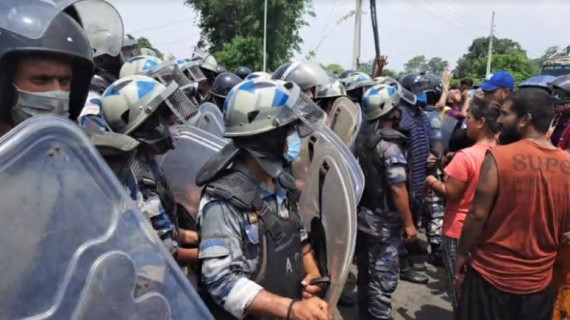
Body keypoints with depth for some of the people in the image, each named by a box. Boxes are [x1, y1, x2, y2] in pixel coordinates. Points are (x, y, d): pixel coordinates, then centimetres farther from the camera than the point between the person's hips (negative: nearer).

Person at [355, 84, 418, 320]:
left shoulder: (361, 137, 3)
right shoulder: (390, 144, -20)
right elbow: (397, 188, -21)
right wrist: (408, 223, -14)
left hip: (362, 215, 8)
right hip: (383, 221, -8)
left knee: (365, 273, 20)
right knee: (383, 279, 4)